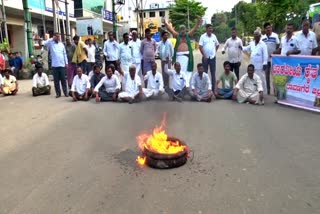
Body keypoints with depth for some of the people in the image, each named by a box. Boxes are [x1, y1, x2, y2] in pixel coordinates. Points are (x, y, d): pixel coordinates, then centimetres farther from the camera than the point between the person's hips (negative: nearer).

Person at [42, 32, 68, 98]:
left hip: (62, 65, 2)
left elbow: (64, 54, 13)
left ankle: (65, 92, 9)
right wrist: (53, 38, -12)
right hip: (54, 65, -1)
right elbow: (44, 43, -14)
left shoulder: (61, 44, 12)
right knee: (56, 80, 3)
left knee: (63, 79, 4)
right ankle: (58, 93, 10)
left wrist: (66, 62, 6)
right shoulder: (50, 43, 4)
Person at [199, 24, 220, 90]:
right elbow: (200, 47, -9)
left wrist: (215, 51, 8)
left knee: (213, 73, 5)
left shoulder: (214, 36, 7)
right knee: (205, 72, 4)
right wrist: (204, 55, -13)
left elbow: (217, 45, 20)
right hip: (205, 57, -3)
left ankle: (213, 87, 13)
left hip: (212, 57, 3)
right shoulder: (203, 36, -4)